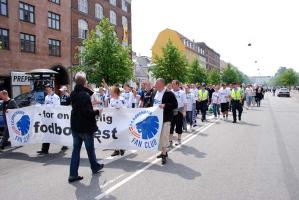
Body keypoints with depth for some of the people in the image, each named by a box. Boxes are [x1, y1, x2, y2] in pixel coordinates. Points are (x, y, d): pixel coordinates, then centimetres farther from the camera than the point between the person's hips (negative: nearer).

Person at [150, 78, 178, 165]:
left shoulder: (169, 93, -10)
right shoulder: (154, 93, 12)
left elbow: (175, 105, -13)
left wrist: (165, 105, -24)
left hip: (165, 119, -7)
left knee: (164, 136, -6)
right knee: (158, 136, 13)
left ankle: (164, 154, 3)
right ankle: (163, 152, 27)